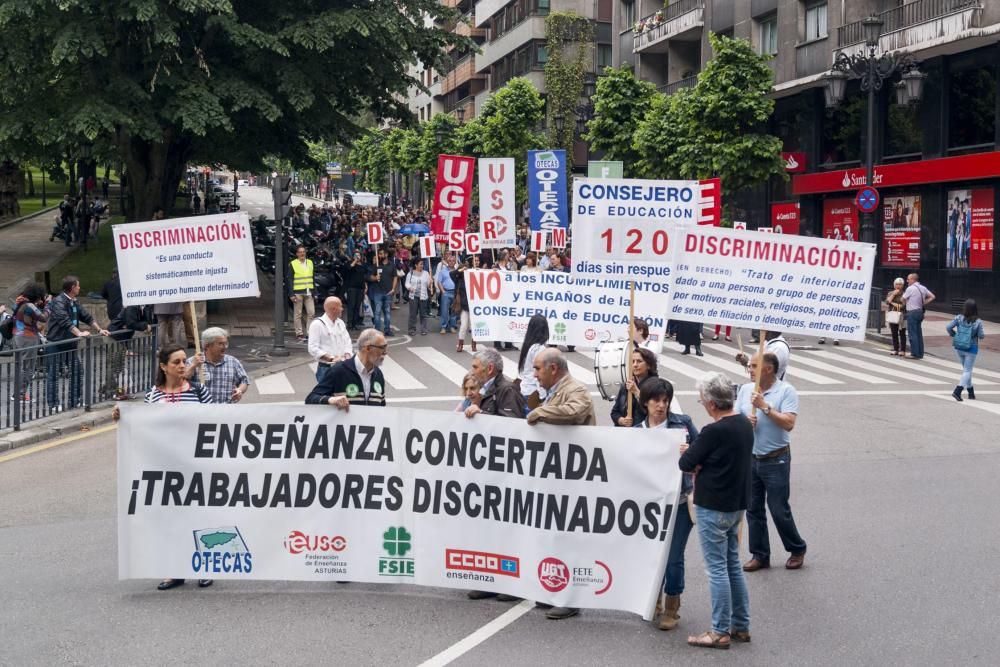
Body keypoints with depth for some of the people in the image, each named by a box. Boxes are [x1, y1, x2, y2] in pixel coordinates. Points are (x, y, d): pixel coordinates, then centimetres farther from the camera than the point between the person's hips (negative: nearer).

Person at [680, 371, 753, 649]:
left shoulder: (714, 431, -23)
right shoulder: (745, 424, 4)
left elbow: (685, 464, -14)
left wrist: (692, 458, 6)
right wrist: (702, 464, 1)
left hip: (713, 508, -8)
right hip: (736, 505, 8)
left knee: (717, 569, 0)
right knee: (733, 565, 16)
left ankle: (720, 632, 6)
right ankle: (741, 626, 23)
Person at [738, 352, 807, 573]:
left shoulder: (786, 391, -10)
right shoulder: (746, 389, 6)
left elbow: (788, 423, -20)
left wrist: (765, 406, -22)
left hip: (776, 461, -5)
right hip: (749, 459, 5)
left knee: (779, 510, 0)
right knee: (754, 509, 10)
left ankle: (797, 549, 21)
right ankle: (760, 555, 21)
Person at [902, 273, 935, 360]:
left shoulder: (910, 288, -12)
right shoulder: (923, 288, 11)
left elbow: (903, 300, -4)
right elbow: (932, 297, 13)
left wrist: (903, 293, 17)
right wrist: (924, 303, 11)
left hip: (912, 312, -8)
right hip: (920, 312, 8)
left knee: (912, 334, -5)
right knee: (919, 333, 12)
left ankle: (914, 354, -6)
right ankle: (920, 353, 14)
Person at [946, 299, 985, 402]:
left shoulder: (959, 318, -9)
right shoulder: (978, 322, -15)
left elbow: (948, 327, -14)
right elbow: (981, 336, -11)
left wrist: (953, 335, 3)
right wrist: (983, 335, 11)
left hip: (959, 348, 4)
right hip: (971, 349, -4)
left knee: (966, 369, 19)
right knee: (967, 371, 3)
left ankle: (971, 392, 28)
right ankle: (957, 391, -15)